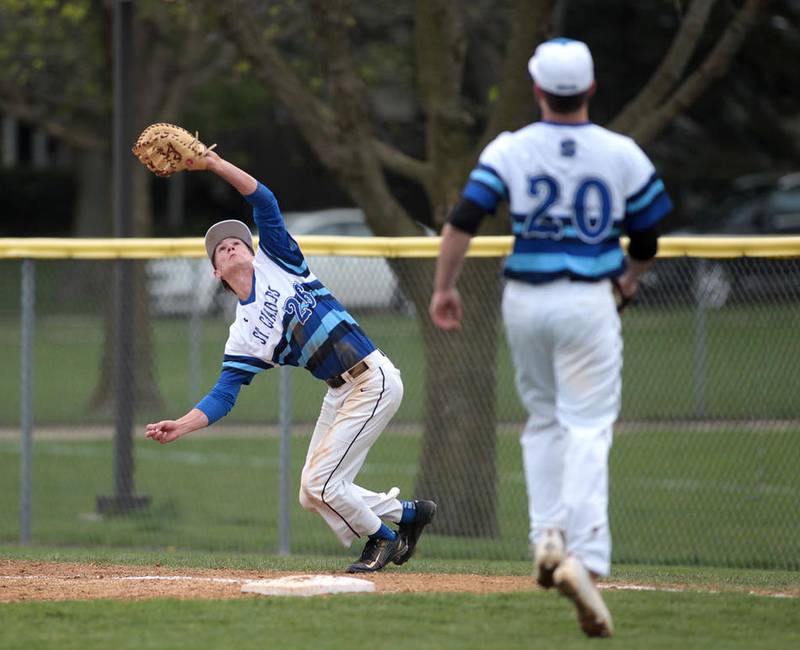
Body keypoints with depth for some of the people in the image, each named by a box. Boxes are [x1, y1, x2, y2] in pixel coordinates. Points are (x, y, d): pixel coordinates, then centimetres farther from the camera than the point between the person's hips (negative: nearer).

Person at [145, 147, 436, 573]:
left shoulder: (276, 261, 1)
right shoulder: (242, 338, 10)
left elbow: (264, 201, -7)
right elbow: (223, 396, 5)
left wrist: (215, 165, -14)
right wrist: (180, 426, -9)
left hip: (373, 380, -7)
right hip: (339, 392, 7)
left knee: (321, 482, -10)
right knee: (313, 496, 6)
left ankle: (382, 537, 13)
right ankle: (406, 512, 24)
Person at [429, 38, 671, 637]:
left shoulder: (510, 149, -4)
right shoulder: (622, 154, -2)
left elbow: (463, 221, -12)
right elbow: (648, 238, 7)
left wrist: (444, 287, -2)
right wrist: (629, 278, 27)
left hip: (525, 300, 2)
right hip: (588, 301, -2)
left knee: (543, 418, 22)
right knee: (587, 430, -5)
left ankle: (548, 535, 9)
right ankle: (584, 558, -20)